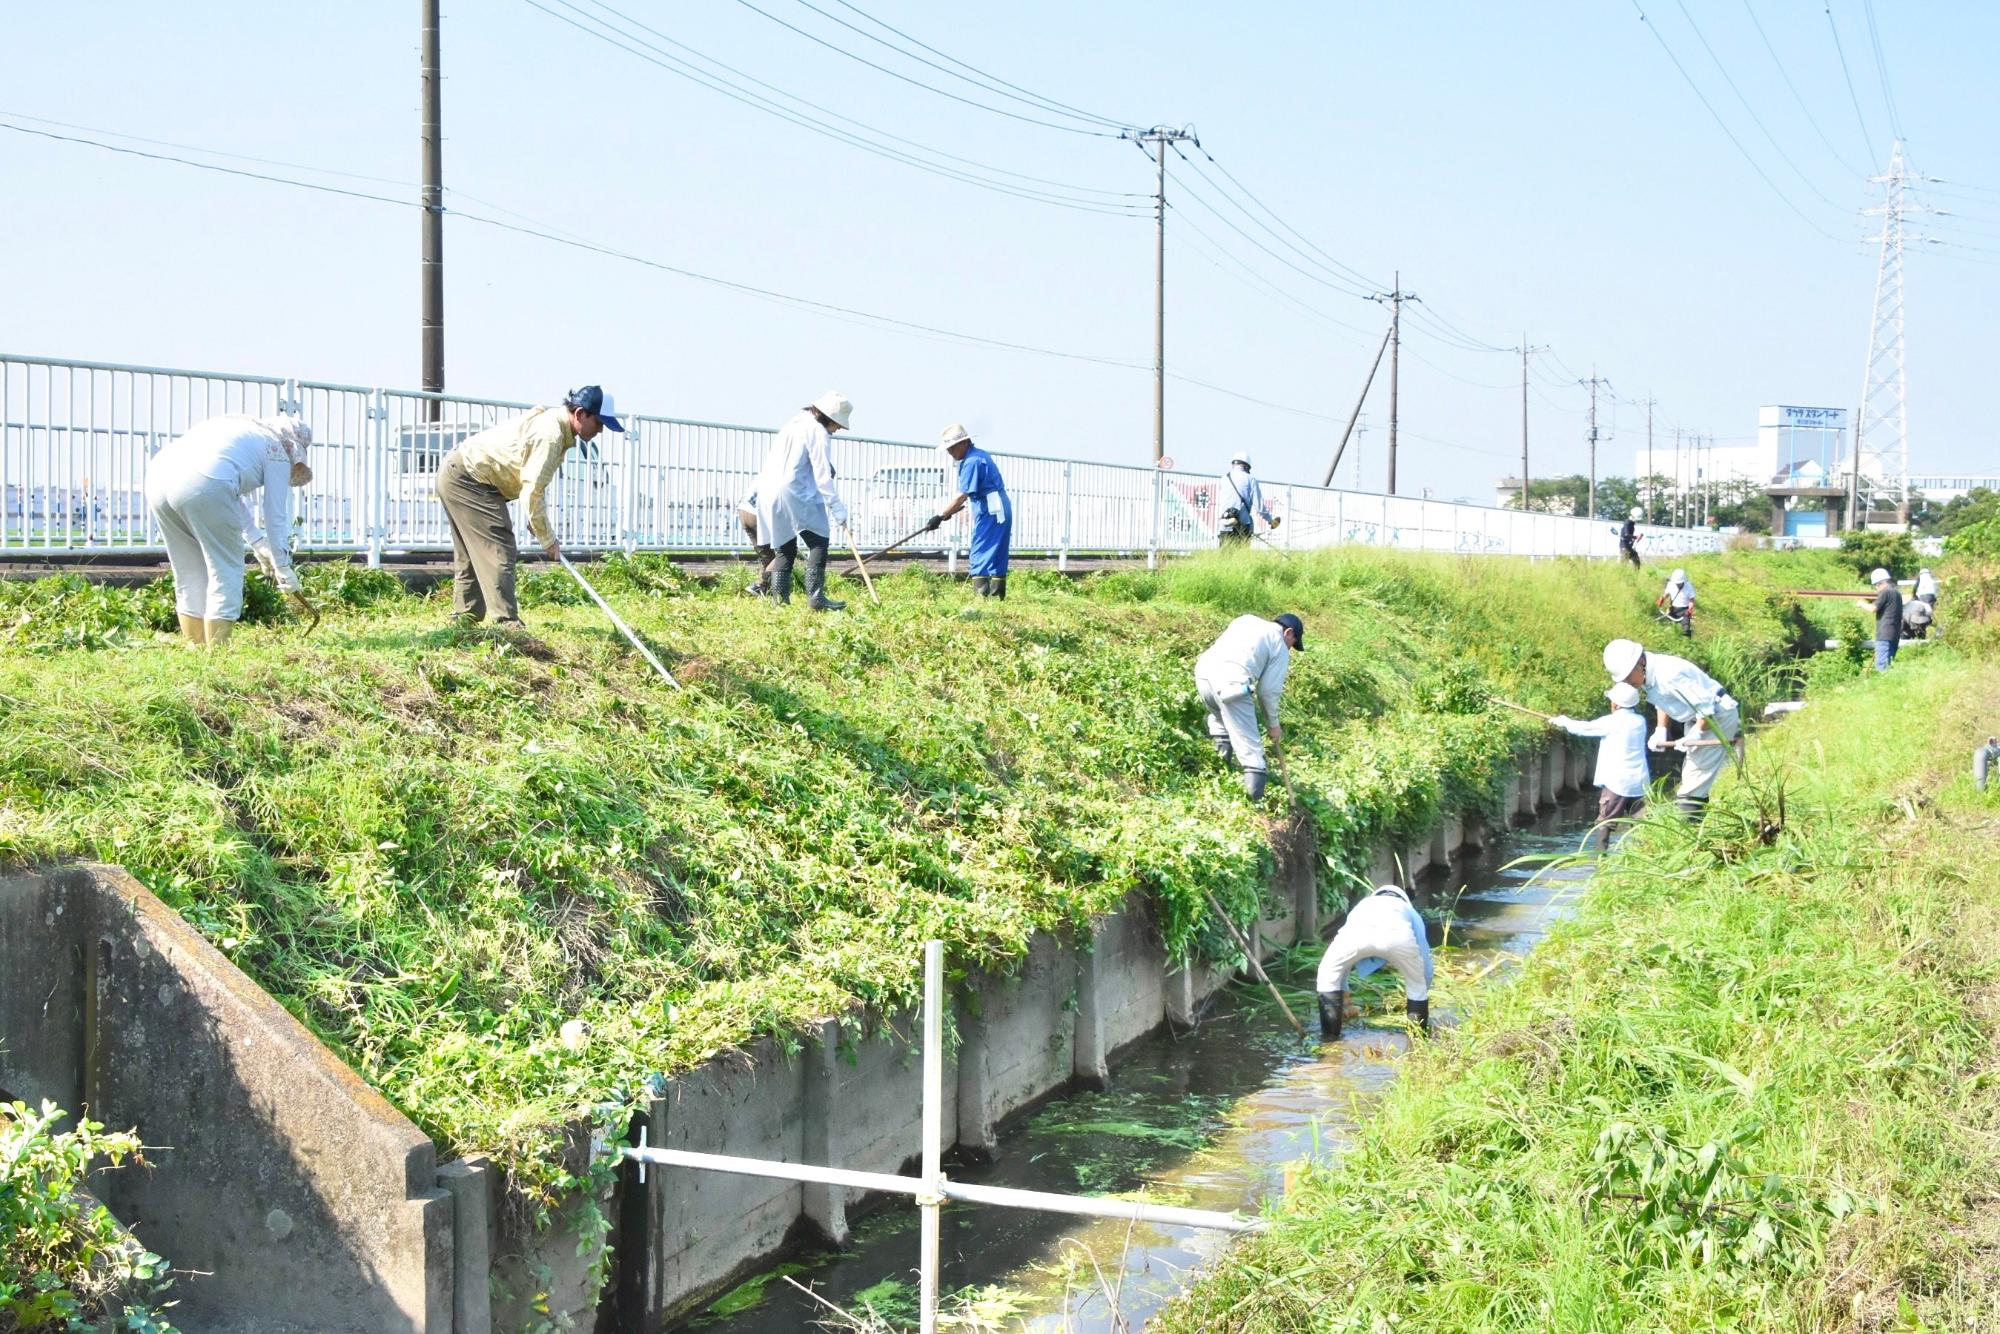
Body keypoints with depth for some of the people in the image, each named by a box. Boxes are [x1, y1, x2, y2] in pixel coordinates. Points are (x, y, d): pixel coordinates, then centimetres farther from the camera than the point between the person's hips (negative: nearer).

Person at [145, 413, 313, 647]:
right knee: (225, 572, 6)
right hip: (203, 485, -7)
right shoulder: (277, 451, 15)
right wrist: (283, 568, 26)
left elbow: (235, 498, 42)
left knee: (189, 574, 18)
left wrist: (258, 543, 48)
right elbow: (276, 516, 16)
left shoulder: (241, 428, 35)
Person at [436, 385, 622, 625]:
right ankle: (507, 624, -18)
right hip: (468, 479, -11)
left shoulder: (552, 422, 9)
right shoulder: (550, 434, -23)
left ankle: (464, 620, 19)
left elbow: (534, 483, 15)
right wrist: (547, 538, -16)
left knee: (472, 556, 15)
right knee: (499, 551, -14)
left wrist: (536, 523, 6)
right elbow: (532, 491, -25)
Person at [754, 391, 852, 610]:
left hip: (768, 493, 9)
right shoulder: (818, 432, -5)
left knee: (785, 548, 13)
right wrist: (838, 509, -9)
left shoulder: (793, 424, 23)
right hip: (794, 494, -9)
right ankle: (815, 596, -14)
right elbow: (823, 477, -11)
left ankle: (779, 595, 5)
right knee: (819, 541, -5)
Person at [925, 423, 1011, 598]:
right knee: (997, 558, 11)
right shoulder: (980, 455, 16)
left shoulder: (972, 461, -15)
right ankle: (998, 597, 13)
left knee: (980, 559, -10)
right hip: (1000, 511, 10)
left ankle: (981, 597, -15)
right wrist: (949, 512, 19)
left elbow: (962, 496, -20)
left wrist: (940, 516, -18)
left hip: (990, 513, -10)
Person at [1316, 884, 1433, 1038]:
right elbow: (1425, 962, 45)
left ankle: (1329, 1035, 27)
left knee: (1328, 974, 28)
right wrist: (1419, 995, 60)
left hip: (1358, 931, 1)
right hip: (1397, 933, -1)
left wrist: (1343, 1000, 64)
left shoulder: (1361, 906, 48)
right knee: (1417, 984, 28)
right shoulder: (1411, 913, 44)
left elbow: (1340, 963, 54)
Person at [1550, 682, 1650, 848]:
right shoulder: (1640, 721, 8)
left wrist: (1563, 721, 17)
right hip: (1639, 783, 6)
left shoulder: (1612, 722, -11)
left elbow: (1585, 728, 0)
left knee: (1604, 822, 2)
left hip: (1617, 783, -5)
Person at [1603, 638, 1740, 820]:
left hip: (1717, 718, -10)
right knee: (1689, 780, 14)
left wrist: (1695, 735, -18)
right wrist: (1661, 731, 2)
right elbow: (1663, 701, 16)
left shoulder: (1669, 675, -31)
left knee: (1692, 790, -12)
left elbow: (1706, 707, -29)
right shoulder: (1646, 675, -2)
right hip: (1697, 719, 10)